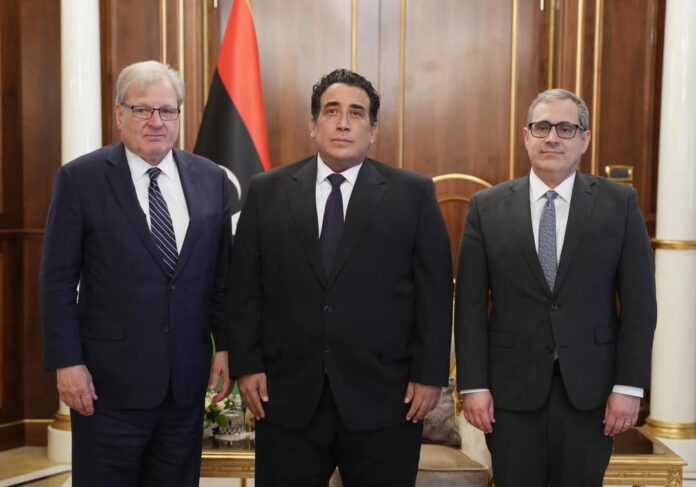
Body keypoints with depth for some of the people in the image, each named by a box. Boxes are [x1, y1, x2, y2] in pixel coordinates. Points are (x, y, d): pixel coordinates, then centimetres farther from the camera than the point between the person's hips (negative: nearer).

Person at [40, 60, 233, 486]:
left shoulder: (211, 179, 4)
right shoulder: (80, 178, -5)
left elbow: (223, 273, 8)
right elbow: (58, 279, -5)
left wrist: (225, 346, 4)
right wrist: (66, 362, -9)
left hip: (187, 378, 3)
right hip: (109, 380, -3)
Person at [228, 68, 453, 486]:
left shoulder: (413, 194, 1)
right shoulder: (267, 192, 5)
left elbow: (434, 291, 0)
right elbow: (246, 288, 6)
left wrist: (430, 374, -4)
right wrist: (246, 365, 0)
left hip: (384, 397, -1)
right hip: (288, 395, 1)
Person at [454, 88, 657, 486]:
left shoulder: (620, 203, 1)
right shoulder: (487, 207, 1)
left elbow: (639, 301, 0)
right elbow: (471, 304, 0)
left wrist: (629, 386, -5)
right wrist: (473, 385, -5)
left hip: (589, 389, 0)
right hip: (511, 389, 0)